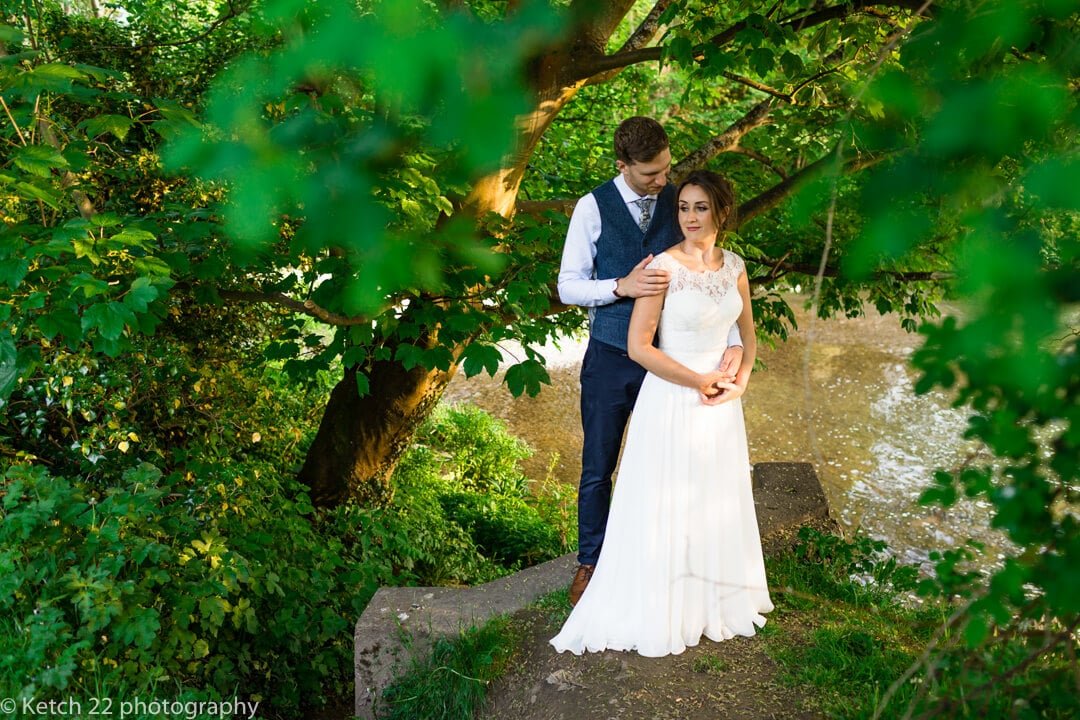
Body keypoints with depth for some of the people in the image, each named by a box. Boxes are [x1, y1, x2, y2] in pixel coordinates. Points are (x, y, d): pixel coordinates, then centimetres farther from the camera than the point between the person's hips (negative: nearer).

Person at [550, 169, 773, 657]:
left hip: (719, 404, 6)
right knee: (665, 509, 4)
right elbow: (638, 346, -17)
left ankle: (714, 602, 38)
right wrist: (699, 381, -13)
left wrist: (741, 379, -2)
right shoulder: (664, 267, -14)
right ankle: (656, 612, 24)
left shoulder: (734, 266, 3)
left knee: (718, 504, 18)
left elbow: (747, 334, 16)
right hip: (671, 401, -6)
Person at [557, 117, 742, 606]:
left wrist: (734, 342, -19)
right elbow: (568, 287, -7)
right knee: (597, 468, 11)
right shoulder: (593, 208, -7)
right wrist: (622, 286, -25)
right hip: (610, 359, -1)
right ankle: (589, 561, 31)